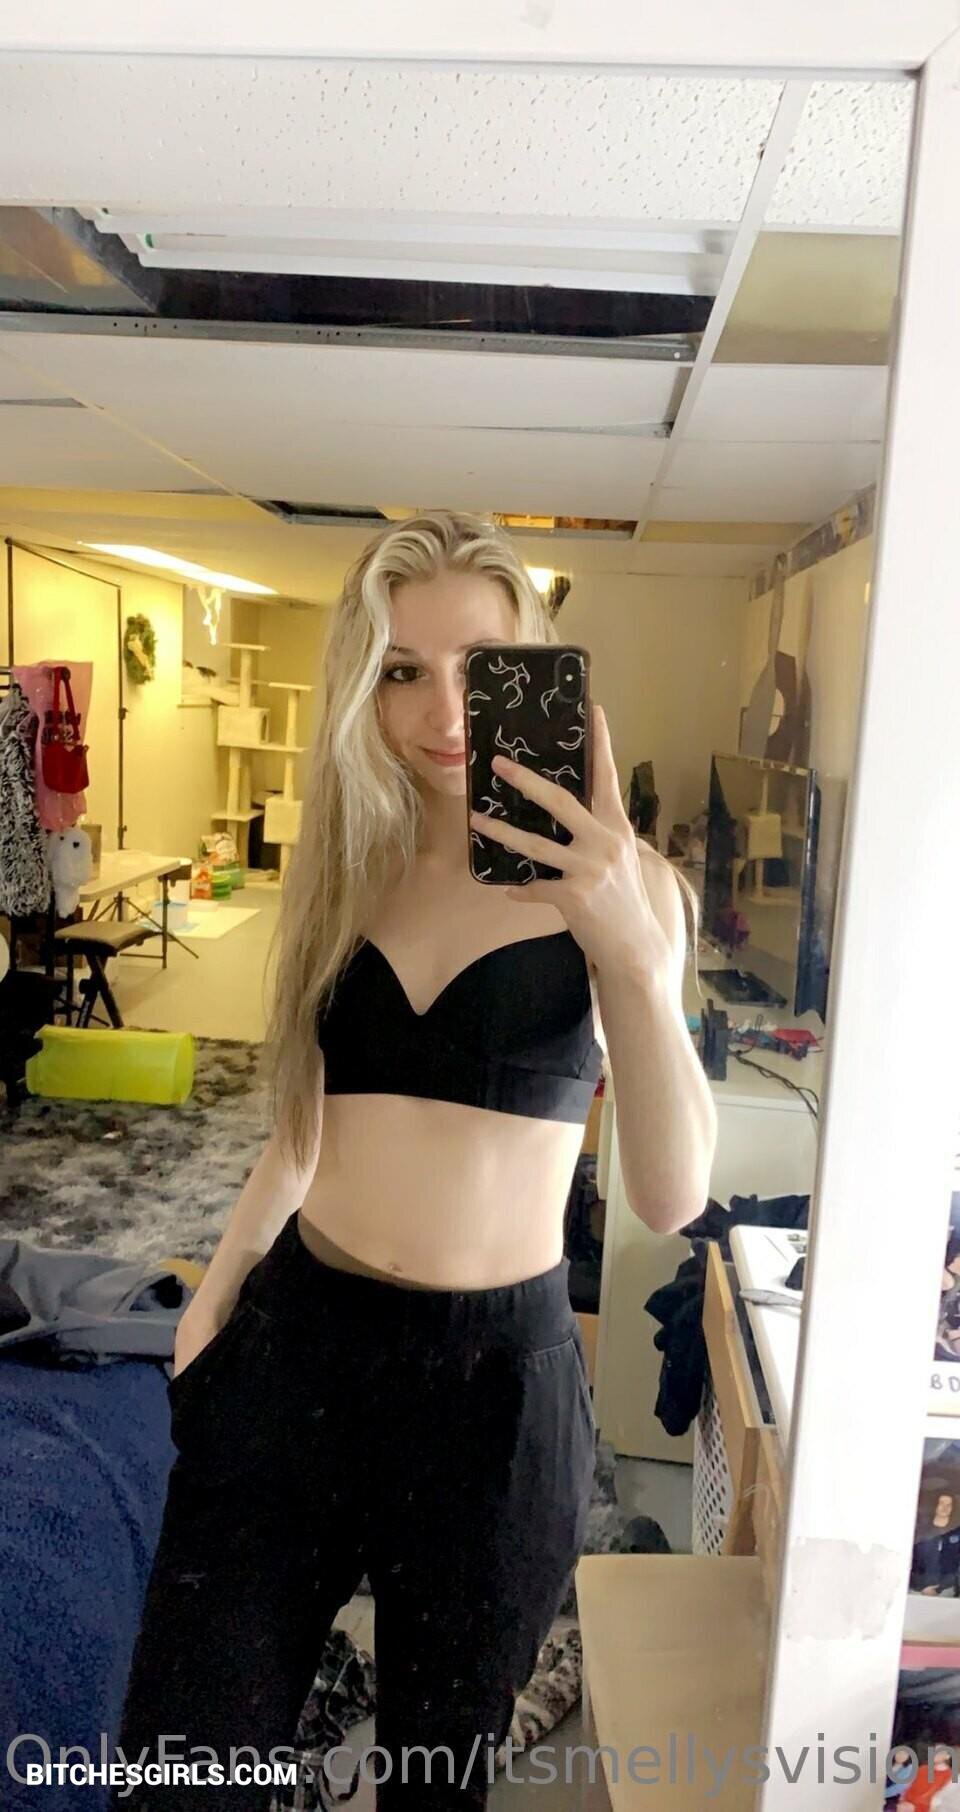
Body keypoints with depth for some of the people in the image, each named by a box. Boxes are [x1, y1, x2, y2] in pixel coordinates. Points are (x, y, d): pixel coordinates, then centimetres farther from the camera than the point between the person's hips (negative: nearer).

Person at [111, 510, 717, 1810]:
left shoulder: (613, 880, -7)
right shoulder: (348, 869, 5)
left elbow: (672, 1196, -16)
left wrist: (631, 954, -29)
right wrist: (216, 1289, 14)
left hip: (496, 1374, -3)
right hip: (295, 1345, 3)